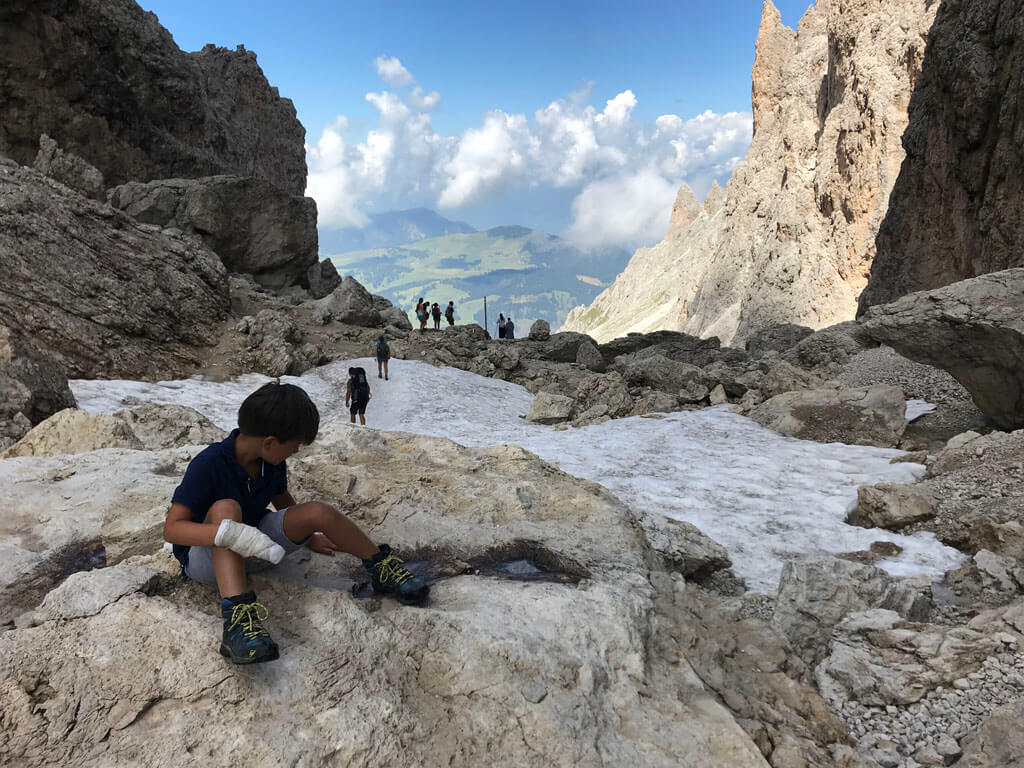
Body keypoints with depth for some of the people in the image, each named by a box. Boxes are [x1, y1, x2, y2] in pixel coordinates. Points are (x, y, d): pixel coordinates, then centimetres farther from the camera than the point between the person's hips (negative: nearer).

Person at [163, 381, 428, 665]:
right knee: (225, 508, -37)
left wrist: (307, 536, 23)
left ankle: (382, 568, 1)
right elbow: (172, 527, -31)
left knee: (319, 512, -16)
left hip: (256, 546, 5)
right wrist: (231, 534, -45)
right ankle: (237, 615, -51)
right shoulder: (209, 464, -26)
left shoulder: (272, 462, -6)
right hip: (206, 556, -5)